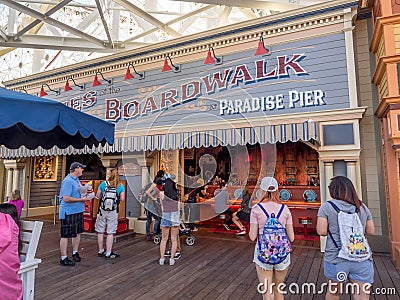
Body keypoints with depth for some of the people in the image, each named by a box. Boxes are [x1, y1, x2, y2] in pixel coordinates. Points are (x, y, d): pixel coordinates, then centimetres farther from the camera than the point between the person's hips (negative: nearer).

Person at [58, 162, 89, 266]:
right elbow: (66, 199, -23)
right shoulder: (68, 181, -18)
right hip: (68, 212, -9)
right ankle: (63, 258, 11)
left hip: (78, 211, 10)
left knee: (77, 233, 17)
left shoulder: (76, 179, 12)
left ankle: (75, 253, 32)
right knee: (66, 235, 1)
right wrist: (81, 199, -19)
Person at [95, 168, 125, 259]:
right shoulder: (120, 186, -5)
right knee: (110, 233, 6)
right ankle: (108, 253, 11)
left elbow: (97, 196, 3)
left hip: (102, 210, 1)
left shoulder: (103, 184, -4)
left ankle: (101, 251, 28)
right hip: (113, 212, -1)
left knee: (100, 231, 16)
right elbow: (122, 199, -3)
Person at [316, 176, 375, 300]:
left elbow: (321, 231, -10)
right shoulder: (362, 207, 7)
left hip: (336, 258, -3)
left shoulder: (327, 206, -6)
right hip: (362, 260, 3)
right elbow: (371, 231, 12)